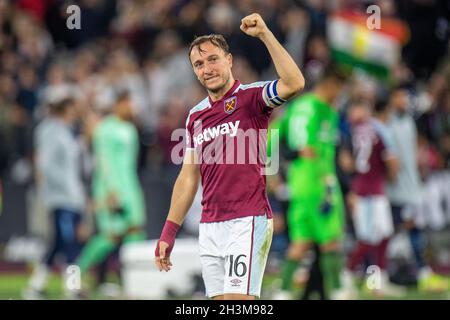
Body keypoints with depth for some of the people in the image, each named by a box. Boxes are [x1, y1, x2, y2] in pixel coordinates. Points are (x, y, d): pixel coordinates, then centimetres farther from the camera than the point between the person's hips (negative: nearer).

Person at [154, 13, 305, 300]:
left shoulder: (250, 97, -3)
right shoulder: (195, 116, 16)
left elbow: (294, 83, -24)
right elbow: (189, 177, 20)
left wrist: (265, 34, -26)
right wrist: (169, 233, 16)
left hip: (247, 222, -6)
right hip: (210, 228, 6)